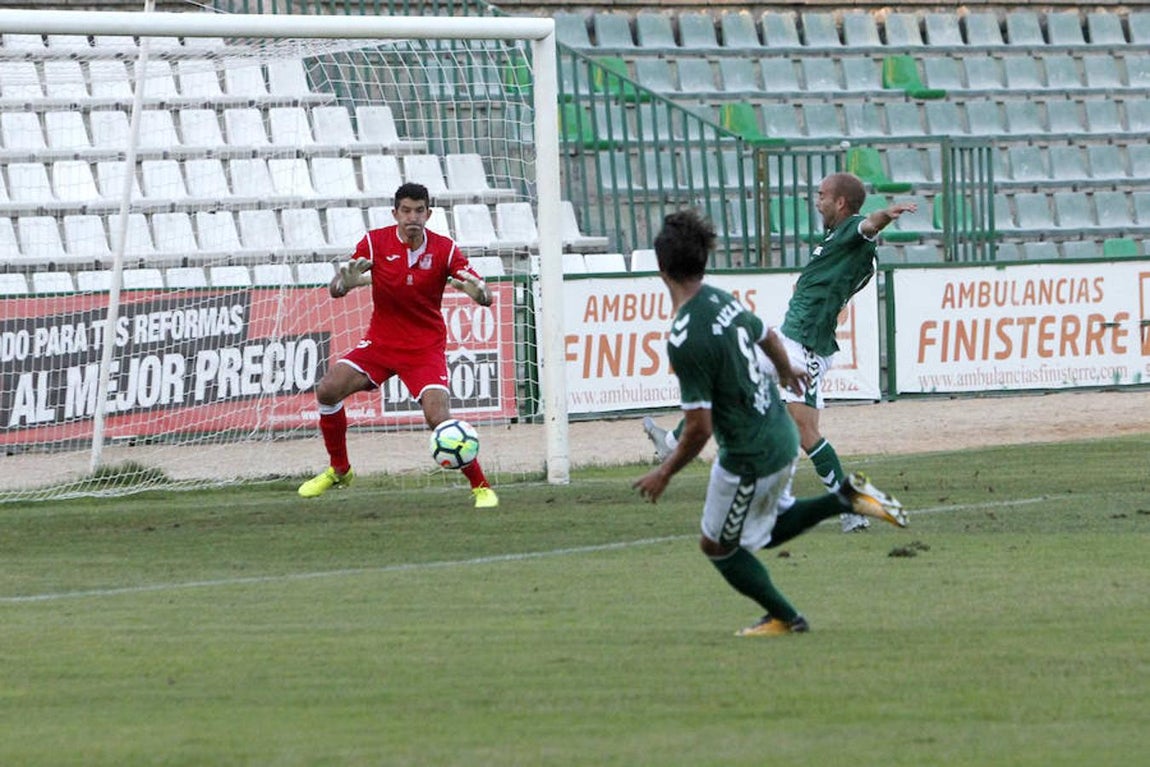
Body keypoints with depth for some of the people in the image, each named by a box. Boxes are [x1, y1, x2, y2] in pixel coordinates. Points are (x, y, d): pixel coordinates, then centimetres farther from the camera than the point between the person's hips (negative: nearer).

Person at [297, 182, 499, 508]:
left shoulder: (444, 249, -12)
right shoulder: (375, 242, -9)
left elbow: (485, 297, -14)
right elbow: (335, 290, -11)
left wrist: (477, 290, -39)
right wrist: (345, 281, -36)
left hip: (426, 347, -3)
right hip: (380, 342, 3)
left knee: (439, 419, -21)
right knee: (327, 390, -13)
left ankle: (481, 487, -4)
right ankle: (339, 470, 8)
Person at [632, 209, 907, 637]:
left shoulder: (684, 340, -27)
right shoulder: (722, 299, -2)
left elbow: (699, 428, -24)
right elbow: (767, 337, 20)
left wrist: (663, 474, -8)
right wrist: (787, 371, 43)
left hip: (748, 458, -8)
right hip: (782, 436, 8)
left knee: (718, 547, 16)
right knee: (769, 531, 29)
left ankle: (784, 617, 27)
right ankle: (846, 497, 14)